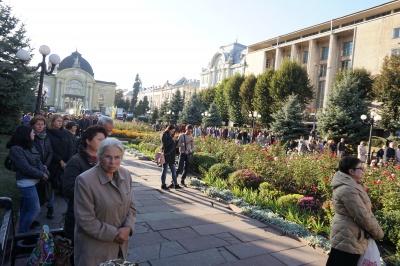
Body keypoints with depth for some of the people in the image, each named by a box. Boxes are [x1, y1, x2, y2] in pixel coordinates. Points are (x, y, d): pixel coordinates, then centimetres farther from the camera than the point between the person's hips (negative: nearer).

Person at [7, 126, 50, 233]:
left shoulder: (30, 146, 10)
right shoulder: (16, 149, -16)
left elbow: (38, 162, 7)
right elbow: (26, 167, -20)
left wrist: (46, 173, -8)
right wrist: (41, 175, -13)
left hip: (32, 181, 9)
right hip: (26, 183, -9)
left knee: (26, 208, 18)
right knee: (35, 209, -6)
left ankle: (22, 232, 31)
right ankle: (21, 234, 8)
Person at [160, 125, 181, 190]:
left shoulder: (171, 135, 17)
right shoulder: (164, 135, -7)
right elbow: (164, 144, -19)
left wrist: (176, 140, 6)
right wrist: (172, 139, -19)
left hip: (171, 156, 8)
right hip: (166, 155, -8)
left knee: (173, 171, 10)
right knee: (165, 170, 0)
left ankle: (175, 184, 16)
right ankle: (163, 185, 10)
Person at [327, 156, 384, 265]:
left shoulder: (350, 185, 8)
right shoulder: (347, 189, -26)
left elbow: (365, 211, 14)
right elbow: (362, 216, -23)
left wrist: (375, 229, 6)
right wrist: (378, 233, -8)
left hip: (347, 236, 10)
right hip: (348, 239, -10)